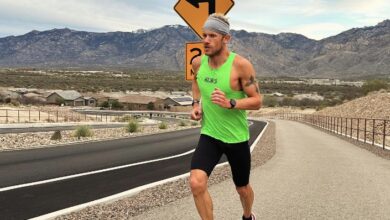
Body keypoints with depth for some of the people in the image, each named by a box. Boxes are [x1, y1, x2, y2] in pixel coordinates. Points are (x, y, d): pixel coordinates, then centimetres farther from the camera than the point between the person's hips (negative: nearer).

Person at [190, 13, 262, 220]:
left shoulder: (241, 65, -19)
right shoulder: (198, 62, -5)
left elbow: (257, 101, -15)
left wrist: (230, 103, -31)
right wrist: (196, 104, 3)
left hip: (237, 137, -2)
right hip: (209, 135, 3)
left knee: (242, 188, 17)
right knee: (196, 183, -20)